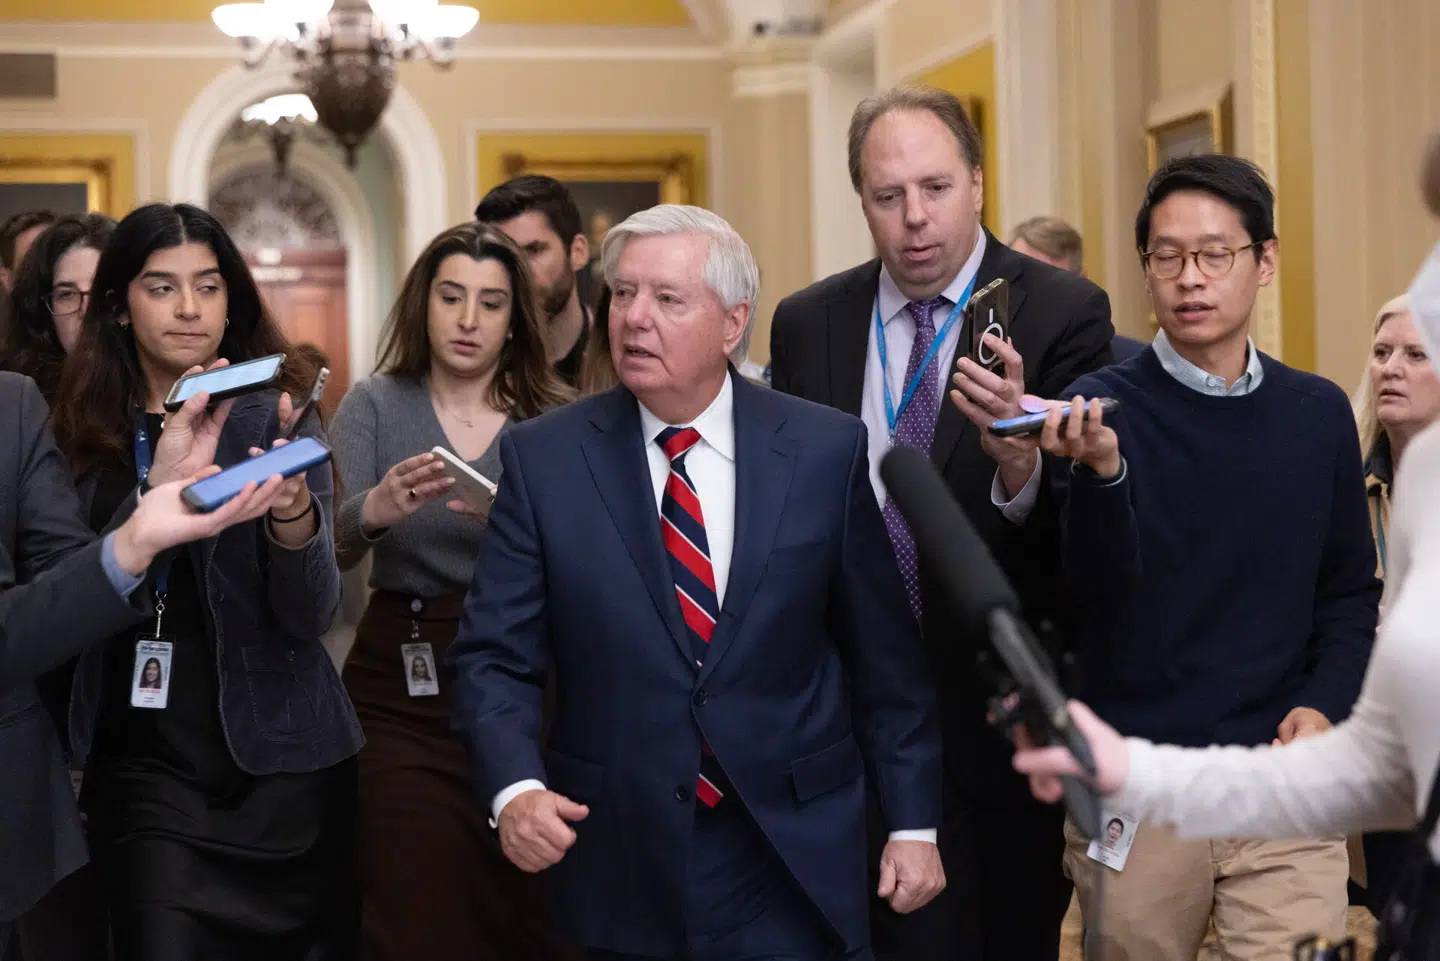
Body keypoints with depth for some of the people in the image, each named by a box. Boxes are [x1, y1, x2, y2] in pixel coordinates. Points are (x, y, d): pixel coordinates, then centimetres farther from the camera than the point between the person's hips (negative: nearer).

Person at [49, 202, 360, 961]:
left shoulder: (274, 417, -5)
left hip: (278, 762, -1)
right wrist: (157, 492, -24)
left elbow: (311, 616, -13)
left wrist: (293, 513, -35)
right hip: (143, 767, 1)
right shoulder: (85, 430, 2)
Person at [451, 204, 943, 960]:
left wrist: (913, 822, 3)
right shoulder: (543, 459, -2)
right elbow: (495, 656, -3)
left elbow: (884, 656, 3)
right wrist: (516, 788, -20)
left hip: (799, 860, 0)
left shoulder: (827, 450, -1)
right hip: (623, 865, 0)